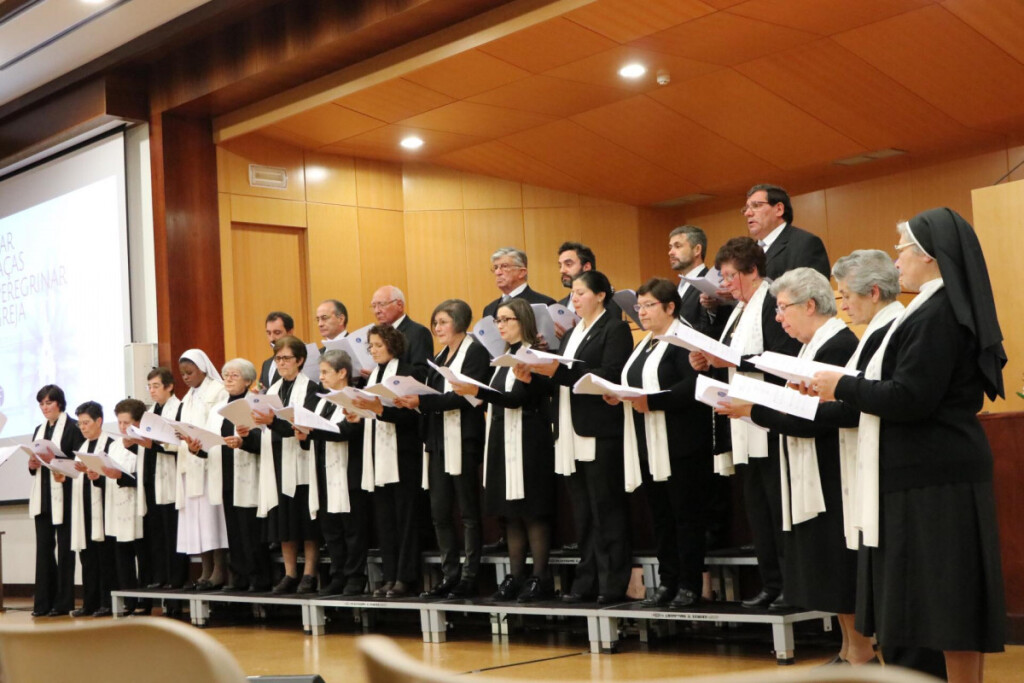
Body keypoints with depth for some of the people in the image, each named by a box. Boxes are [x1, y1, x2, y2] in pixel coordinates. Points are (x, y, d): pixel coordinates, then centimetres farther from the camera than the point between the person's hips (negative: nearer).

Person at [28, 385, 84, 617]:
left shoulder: (73, 427, -4)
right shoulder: (39, 430, 18)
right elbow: (33, 463, 20)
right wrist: (32, 465, -1)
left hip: (63, 494, -6)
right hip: (42, 494, 6)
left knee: (64, 546, -2)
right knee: (44, 546, 5)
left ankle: (63, 602, 3)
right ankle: (43, 602, 7)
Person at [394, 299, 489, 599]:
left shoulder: (475, 352, -6)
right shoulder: (440, 358, 20)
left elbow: (464, 396, -17)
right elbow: (431, 395, 18)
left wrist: (422, 402, -22)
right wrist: (410, 401, -2)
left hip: (464, 441, -8)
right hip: (439, 442, 8)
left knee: (468, 512, -2)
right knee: (439, 512, 7)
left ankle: (469, 577, 2)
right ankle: (450, 575, 13)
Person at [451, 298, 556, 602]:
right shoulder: (505, 357, 18)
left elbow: (519, 398, -20)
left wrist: (478, 392, -27)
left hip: (527, 441, -9)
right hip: (502, 440, 9)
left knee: (532, 511, -6)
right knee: (510, 513, 8)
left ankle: (540, 578, -2)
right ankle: (515, 577, 12)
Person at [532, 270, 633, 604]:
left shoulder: (615, 329, -4)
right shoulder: (572, 333, 21)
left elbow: (611, 376, -17)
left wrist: (560, 371, -21)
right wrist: (540, 371, -1)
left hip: (600, 433, -8)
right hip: (570, 433, 8)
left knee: (606, 509, -4)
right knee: (582, 513, 9)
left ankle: (613, 584, 0)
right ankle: (587, 582, 14)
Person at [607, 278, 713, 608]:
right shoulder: (644, 345, 20)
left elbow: (693, 386, -21)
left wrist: (651, 401, -24)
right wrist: (619, 396, 3)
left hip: (680, 445, -9)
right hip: (648, 445, 9)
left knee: (686, 515, -3)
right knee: (660, 516, 11)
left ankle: (690, 586, 3)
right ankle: (667, 582, 17)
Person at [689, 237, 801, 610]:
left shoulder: (773, 303, -12)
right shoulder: (740, 309, 17)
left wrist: (732, 362, -24)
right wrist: (708, 362, 3)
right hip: (745, 427, 10)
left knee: (778, 506, -5)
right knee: (757, 505, 11)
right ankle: (771, 584, 18)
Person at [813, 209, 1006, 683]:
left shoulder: (936, 314, -18)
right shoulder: (947, 308, 13)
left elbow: (909, 398, -22)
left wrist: (843, 386, -10)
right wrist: (851, 392, 13)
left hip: (933, 479, -10)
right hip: (934, 471, 10)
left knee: (943, 594, -4)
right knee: (949, 593, 13)